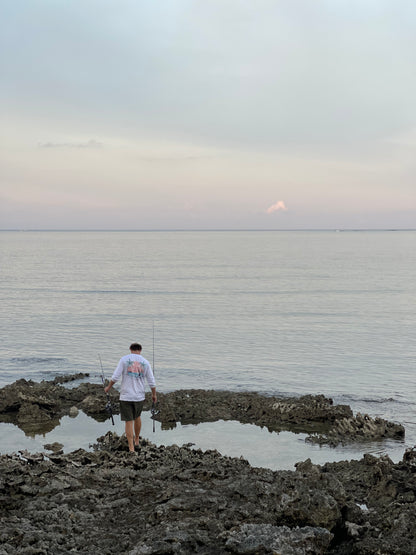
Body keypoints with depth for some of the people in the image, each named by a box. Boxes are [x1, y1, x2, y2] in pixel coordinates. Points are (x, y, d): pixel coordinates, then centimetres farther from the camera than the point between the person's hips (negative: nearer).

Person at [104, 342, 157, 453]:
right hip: (139, 397, 3)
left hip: (126, 396, -2)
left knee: (129, 421, 2)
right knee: (137, 417, 25)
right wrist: (154, 394, 19)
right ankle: (136, 441, 34)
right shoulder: (145, 362, 3)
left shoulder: (124, 359, -4)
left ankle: (131, 448, 3)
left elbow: (115, 376, -9)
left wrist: (108, 387, 8)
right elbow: (152, 382, 4)